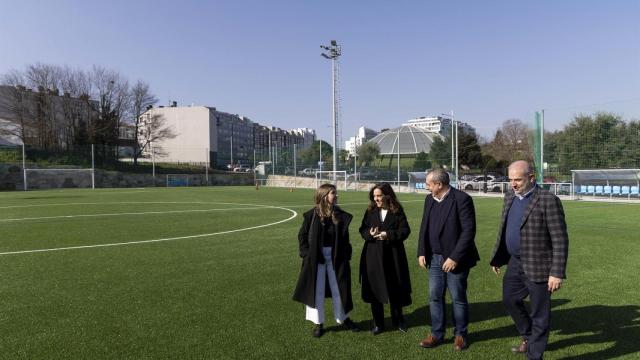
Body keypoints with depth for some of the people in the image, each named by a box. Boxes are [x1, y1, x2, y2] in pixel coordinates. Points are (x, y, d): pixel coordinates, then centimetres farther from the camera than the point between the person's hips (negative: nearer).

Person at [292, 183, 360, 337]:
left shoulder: (341, 215, -2)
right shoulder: (312, 215, -9)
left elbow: (345, 238, 6)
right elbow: (302, 235, -1)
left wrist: (346, 254, -2)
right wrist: (307, 254, -8)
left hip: (335, 258, 2)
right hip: (316, 258, -2)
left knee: (338, 289, 13)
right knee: (317, 291, 7)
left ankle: (343, 319, 34)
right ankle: (318, 323, 24)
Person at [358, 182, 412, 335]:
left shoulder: (397, 211, -4)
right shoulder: (370, 211, 3)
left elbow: (405, 230, -7)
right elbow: (362, 229, 6)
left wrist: (388, 235, -20)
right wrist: (369, 234, -16)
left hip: (392, 257, -2)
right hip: (373, 256, 2)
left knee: (395, 290, 11)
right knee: (374, 290, 6)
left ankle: (398, 321, 33)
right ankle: (378, 324, 21)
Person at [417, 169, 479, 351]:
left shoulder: (462, 199, -15)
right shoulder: (429, 199, 6)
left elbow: (468, 231, -17)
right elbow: (424, 227, 12)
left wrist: (454, 258, -19)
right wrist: (422, 252, 4)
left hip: (455, 259, -6)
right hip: (434, 258, 6)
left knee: (458, 298, 9)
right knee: (434, 297, 10)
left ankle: (460, 334, 27)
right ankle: (437, 334, 24)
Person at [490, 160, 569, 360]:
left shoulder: (548, 200, -17)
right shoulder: (510, 198, 6)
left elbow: (560, 240, -17)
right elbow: (503, 230, 14)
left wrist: (557, 273, -19)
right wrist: (497, 258, 15)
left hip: (538, 266, -7)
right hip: (515, 262, 8)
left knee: (539, 313, 7)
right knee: (510, 299, 21)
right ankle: (528, 336, 44)